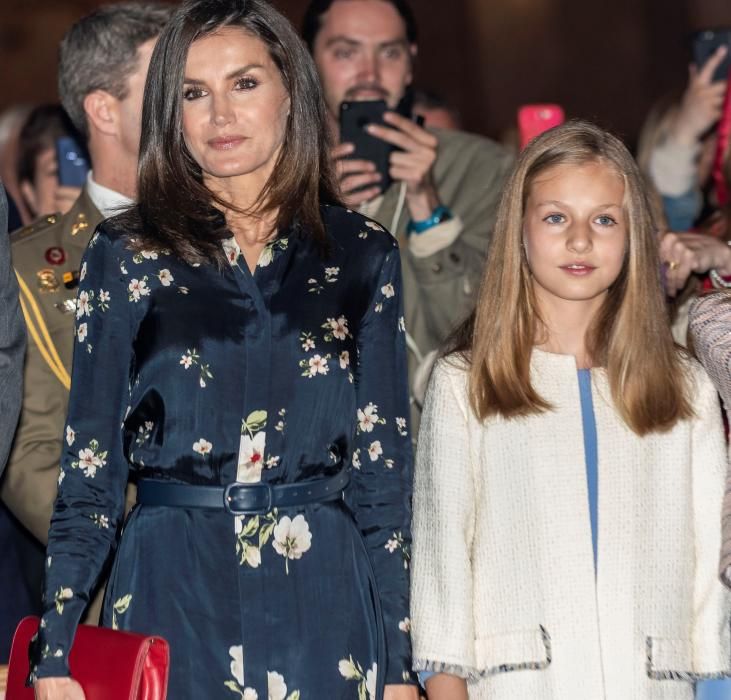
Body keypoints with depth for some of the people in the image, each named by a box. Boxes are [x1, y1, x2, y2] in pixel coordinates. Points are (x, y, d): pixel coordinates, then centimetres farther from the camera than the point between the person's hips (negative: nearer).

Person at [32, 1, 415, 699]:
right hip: (172, 596, -1)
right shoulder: (126, 253, 3)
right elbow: (88, 463, 2)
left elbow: (385, 464, 5)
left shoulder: (362, 257, 6)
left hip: (322, 599, 1)